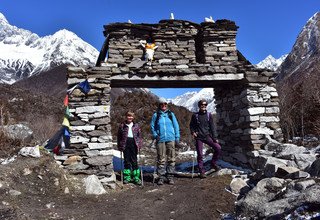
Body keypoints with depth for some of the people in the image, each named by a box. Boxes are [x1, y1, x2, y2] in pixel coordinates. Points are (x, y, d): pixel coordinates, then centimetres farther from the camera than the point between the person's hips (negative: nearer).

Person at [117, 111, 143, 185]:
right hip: (125, 143, 0)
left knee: (134, 160, 3)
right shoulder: (122, 125, 4)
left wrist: (139, 145, 0)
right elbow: (119, 136, 5)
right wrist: (120, 146, 0)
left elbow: (139, 136, 8)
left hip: (134, 143, 0)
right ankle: (127, 177, 14)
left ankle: (136, 177, 9)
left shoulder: (136, 125, 7)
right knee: (127, 160, 5)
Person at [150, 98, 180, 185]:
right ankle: (161, 176, 9)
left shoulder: (171, 114, 11)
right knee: (161, 159, 0)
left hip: (171, 139, 1)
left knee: (171, 158, 0)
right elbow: (152, 126, 12)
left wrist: (177, 137, 5)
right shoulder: (156, 115, 8)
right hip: (160, 140, -1)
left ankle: (170, 176, 9)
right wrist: (155, 135, -3)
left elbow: (176, 126, 11)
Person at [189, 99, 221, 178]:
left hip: (207, 136, 1)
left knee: (218, 148, -14)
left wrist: (215, 137, -2)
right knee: (200, 154, 0)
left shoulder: (209, 115, 5)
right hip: (199, 137, -1)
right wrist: (193, 132, -8)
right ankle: (202, 171, 11)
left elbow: (212, 127, 4)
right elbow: (191, 125, 11)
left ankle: (213, 163, 7)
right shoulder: (195, 115, 2)